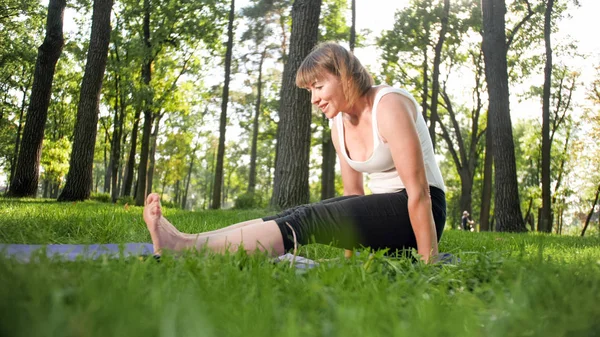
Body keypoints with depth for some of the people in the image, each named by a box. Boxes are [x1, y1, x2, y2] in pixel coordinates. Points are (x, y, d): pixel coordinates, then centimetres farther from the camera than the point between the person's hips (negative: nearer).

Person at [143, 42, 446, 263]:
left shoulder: (389, 106, -20)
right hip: (383, 207, 8)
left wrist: (429, 264, -22)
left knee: (306, 221, -23)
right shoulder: (339, 123, 6)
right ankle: (187, 242, -17)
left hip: (415, 211, -7)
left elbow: (419, 192, -23)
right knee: (299, 215, -10)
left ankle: (185, 247, -27)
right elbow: (353, 193, 10)